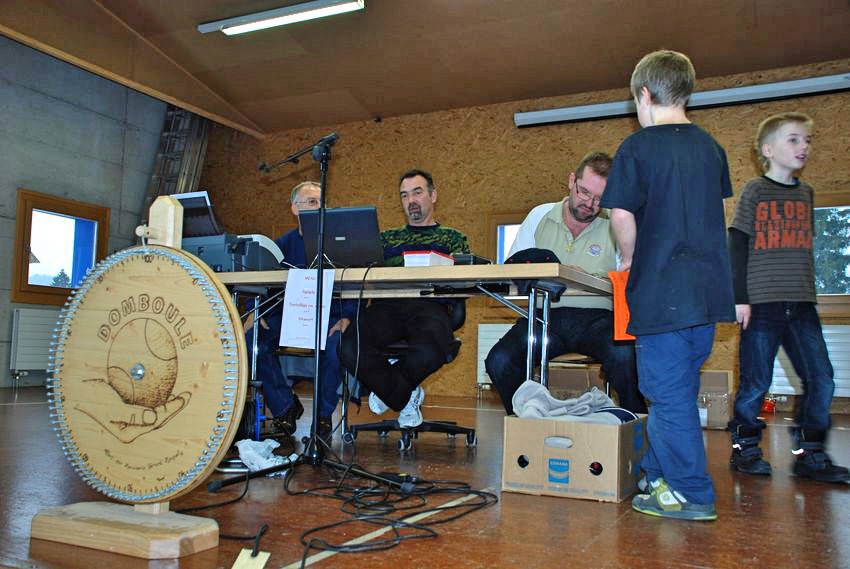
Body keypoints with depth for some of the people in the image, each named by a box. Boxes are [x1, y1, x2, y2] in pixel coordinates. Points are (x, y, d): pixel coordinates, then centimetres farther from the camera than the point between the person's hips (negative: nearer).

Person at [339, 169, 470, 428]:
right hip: (385, 305, 2)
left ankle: (387, 387, -3)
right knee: (349, 346, -31)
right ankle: (407, 397, -5)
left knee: (431, 349, -39)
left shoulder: (453, 238, 24)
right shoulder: (387, 238, 31)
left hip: (429, 306, -2)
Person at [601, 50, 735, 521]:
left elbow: (622, 213, -18)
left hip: (661, 289, -7)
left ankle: (691, 495, 7)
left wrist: (629, 259, 0)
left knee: (667, 392, 1)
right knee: (679, 388, 16)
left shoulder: (638, 147, -8)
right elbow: (715, 210, 19)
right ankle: (658, 473, 29)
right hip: (708, 288, 7)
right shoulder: (710, 146, 12)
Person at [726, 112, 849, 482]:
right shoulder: (755, 191, -1)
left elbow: (804, 247, 21)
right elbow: (738, 247, -4)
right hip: (762, 302, -5)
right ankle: (745, 449, 15)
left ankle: (810, 455, 12)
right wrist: (740, 298, -9)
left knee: (820, 378, 0)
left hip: (801, 303, 5)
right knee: (756, 382, -1)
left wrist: (807, 292, 18)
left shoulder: (806, 193, 15)